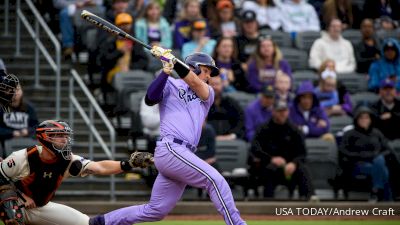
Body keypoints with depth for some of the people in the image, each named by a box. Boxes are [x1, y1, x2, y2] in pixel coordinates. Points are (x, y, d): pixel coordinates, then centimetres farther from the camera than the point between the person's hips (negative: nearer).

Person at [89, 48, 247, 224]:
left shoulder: (208, 93, 22)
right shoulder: (171, 85, 9)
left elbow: (195, 84, 0)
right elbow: (150, 98, -9)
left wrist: (172, 60, -13)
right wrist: (166, 71, -19)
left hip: (183, 154, 7)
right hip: (170, 149, -7)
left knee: (156, 211, 8)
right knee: (215, 180, -18)